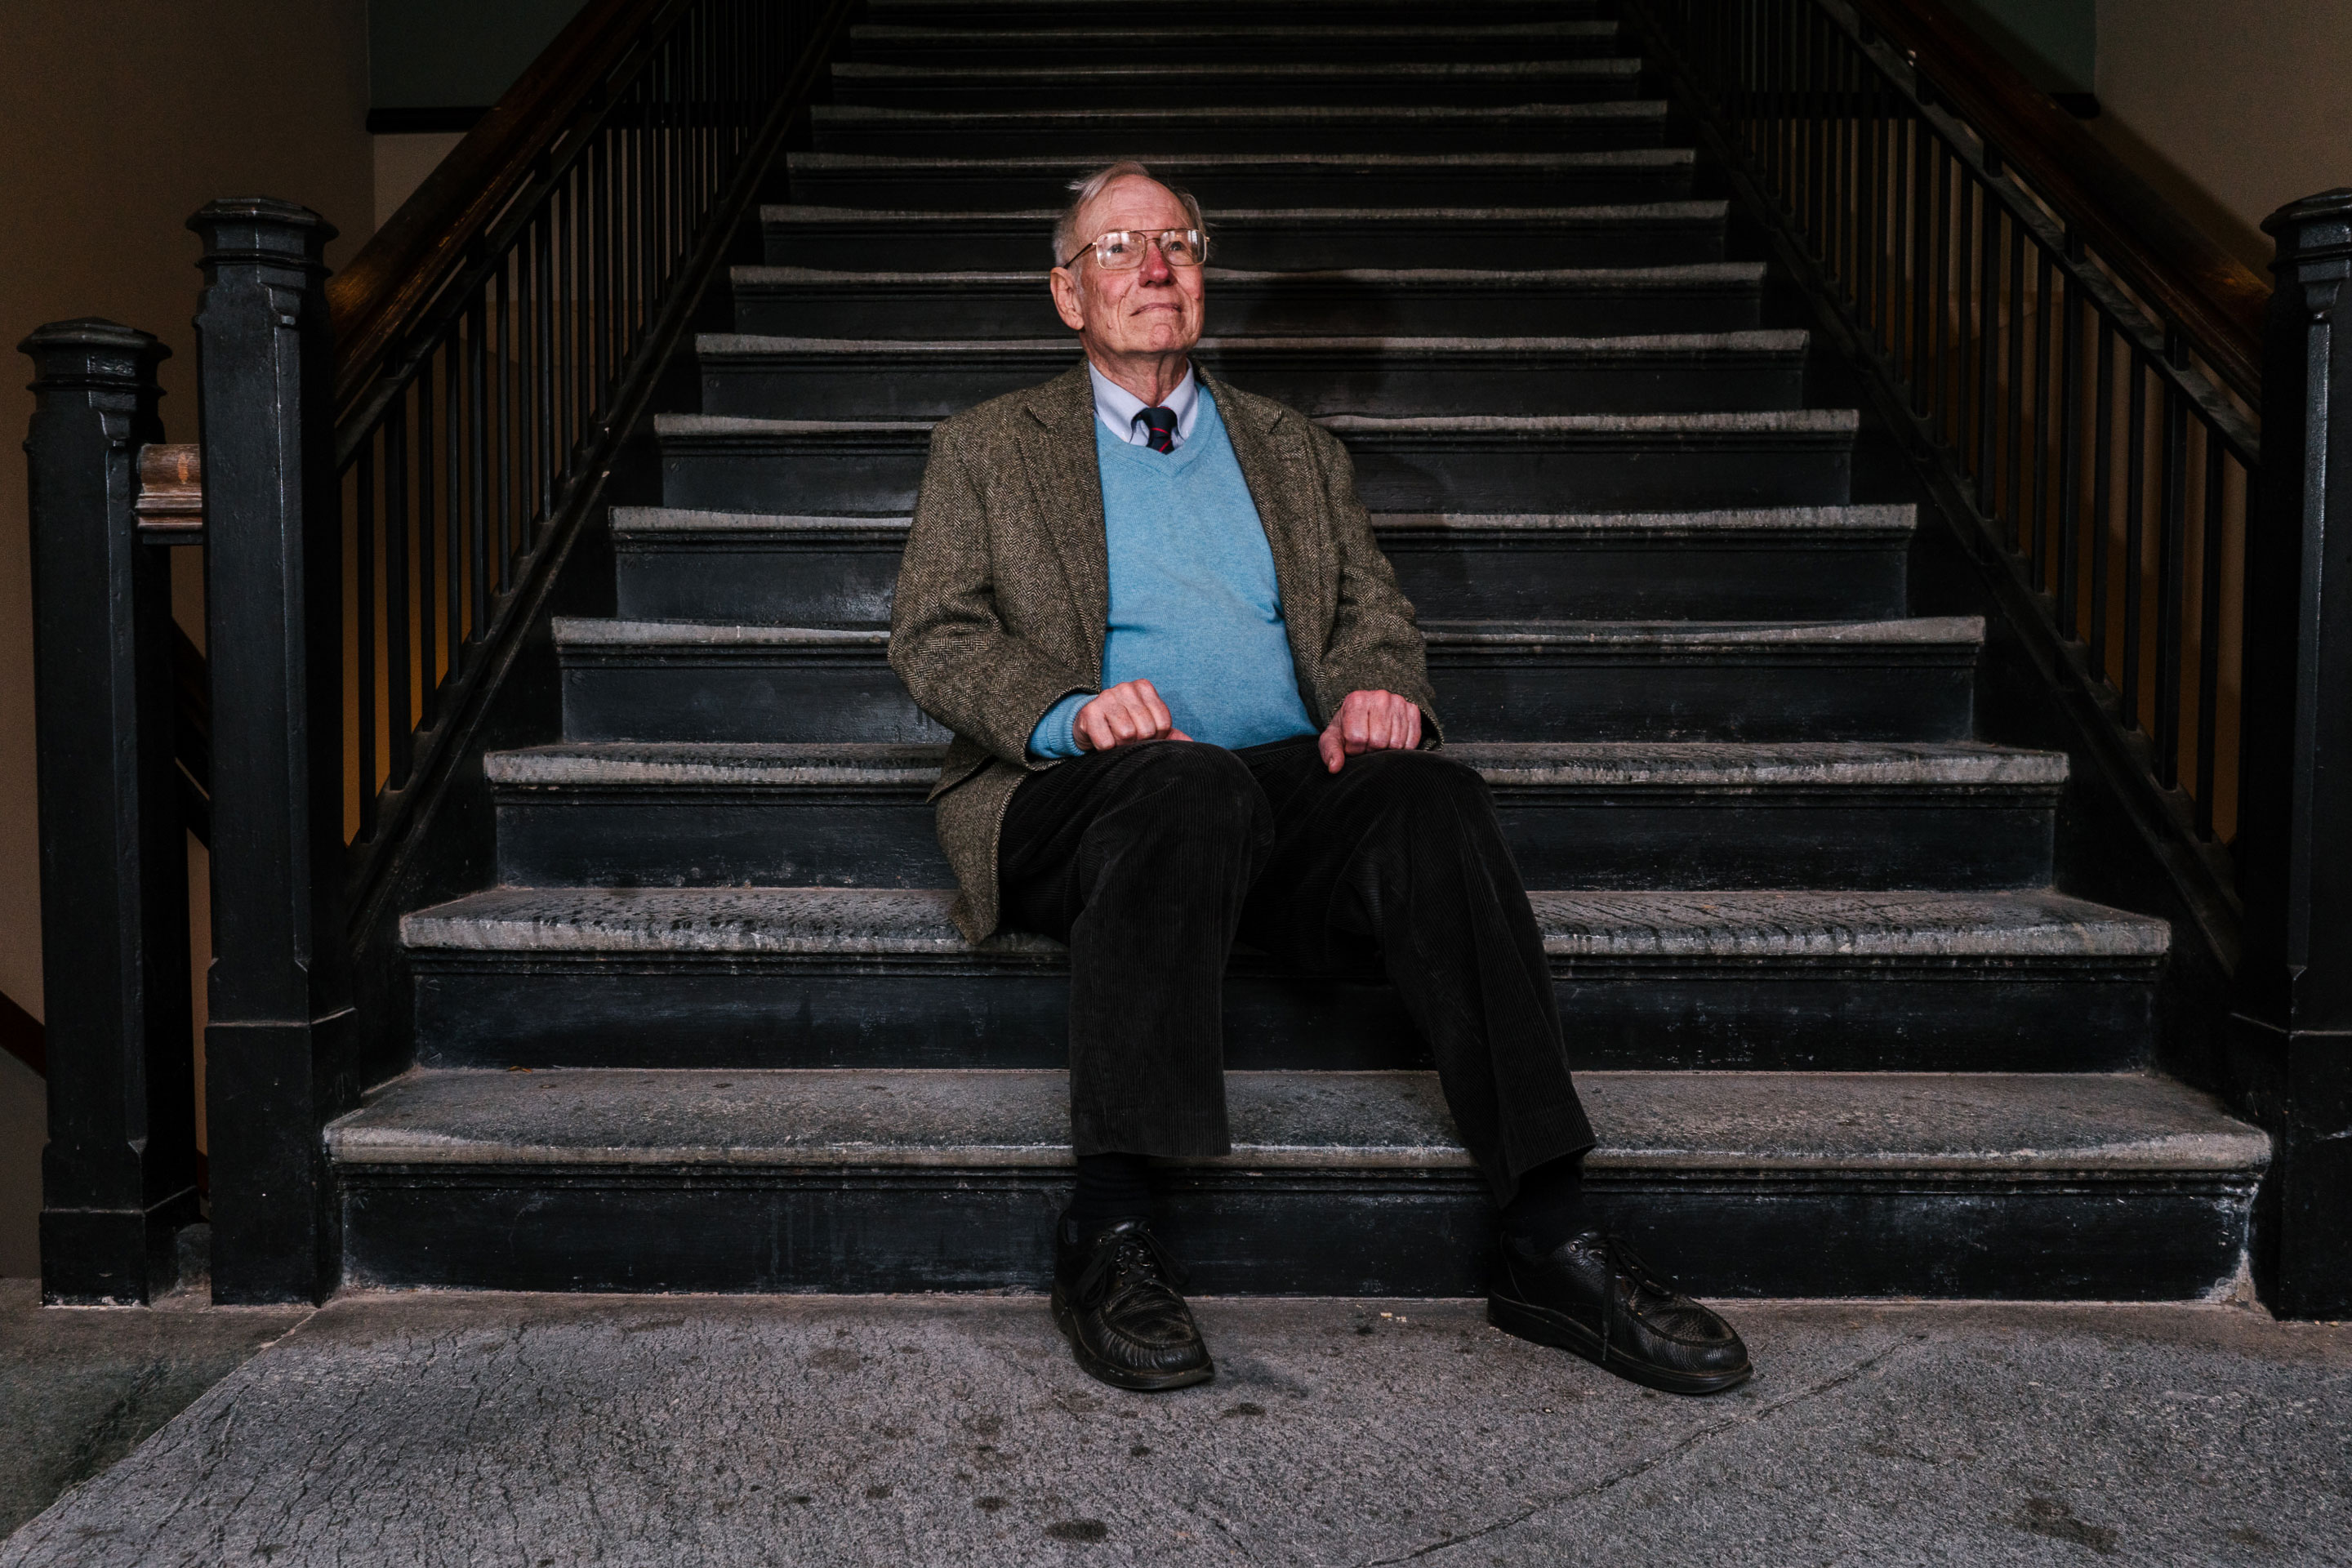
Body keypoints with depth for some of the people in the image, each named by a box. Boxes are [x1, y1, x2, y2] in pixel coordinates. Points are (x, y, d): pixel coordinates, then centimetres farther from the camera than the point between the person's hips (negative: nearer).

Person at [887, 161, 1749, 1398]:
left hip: (1290, 791, 3)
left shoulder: (1296, 451, 28)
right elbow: (933, 634, 6)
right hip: (1086, 796, -2)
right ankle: (1110, 1231, -33)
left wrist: (1378, 688, -9)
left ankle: (1548, 1242, -31)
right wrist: (1070, 709, -15)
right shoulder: (987, 450, 19)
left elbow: (1373, 616, 17)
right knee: (1192, 784, -37)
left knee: (1430, 796, -30)